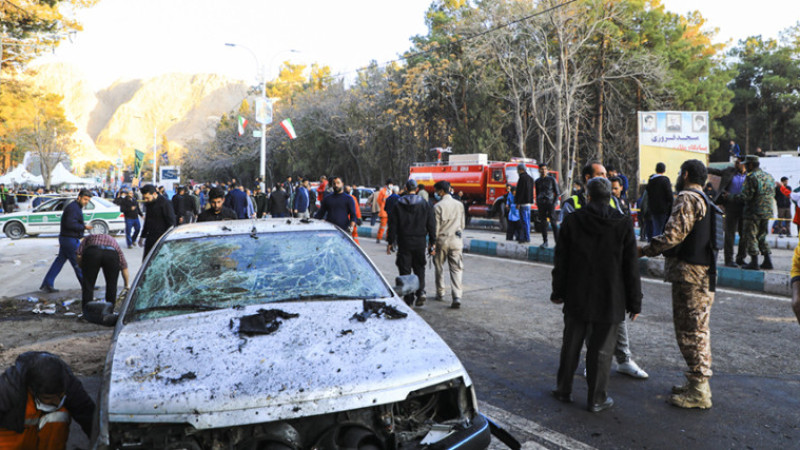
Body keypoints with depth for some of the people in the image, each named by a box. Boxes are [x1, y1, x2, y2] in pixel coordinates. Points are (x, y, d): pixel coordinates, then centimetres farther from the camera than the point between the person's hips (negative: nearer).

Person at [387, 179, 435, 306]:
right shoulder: (425, 204, 2)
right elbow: (431, 225, 3)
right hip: (420, 241, 2)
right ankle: (421, 292, -6)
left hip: (404, 241, -1)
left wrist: (390, 242, 4)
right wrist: (432, 242, 10)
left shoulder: (398, 205, -2)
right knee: (419, 268, 13)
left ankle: (409, 299, 5)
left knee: (405, 270, 5)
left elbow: (393, 225, -2)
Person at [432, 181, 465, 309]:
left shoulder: (438, 206, -9)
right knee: (456, 269, 0)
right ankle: (457, 297, -12)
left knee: (439, 268, 15)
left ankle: (440, 293, 25)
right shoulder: (459, 205, 6)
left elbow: (435, 226, -9)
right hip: (456, 241, 3)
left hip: (442, 240, -3)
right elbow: (462, 224, 12)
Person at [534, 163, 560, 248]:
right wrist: (537, 203, 10)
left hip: (550, 203, -3)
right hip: (541, 204, 4)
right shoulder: (537, 181, 12)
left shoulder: (552, 179, 2)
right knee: (543, 223, 2)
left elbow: (557, 193, 3)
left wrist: (555, 203, -7)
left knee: (553, 223, -8)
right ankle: (545, 241, 9)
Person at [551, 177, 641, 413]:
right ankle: (597, 399, 15)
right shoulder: (623, 224, -6)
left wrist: (558, 292, 12)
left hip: (576, 298, 2)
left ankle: (564, 390, 26)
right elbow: (631, 267, -4)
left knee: (571, 345, 14)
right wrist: (634, 302, 3)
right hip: (609, 301, -1)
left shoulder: (572, 221, -3)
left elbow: (561, 262, 1)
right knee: (601, 350, 6)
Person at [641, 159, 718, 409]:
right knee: (698, 330, 16)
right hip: (703, 275, 10)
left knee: (690, 332, -5)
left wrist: (644, 250, -11)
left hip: (689, 275, -10)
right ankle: (698, 383, 26)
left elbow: (673, 235, -22)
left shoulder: (687, 199, -13)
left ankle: (699, 392, 0)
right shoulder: (705, 201, 19)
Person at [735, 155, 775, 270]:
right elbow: (772, 194, 19)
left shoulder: (752, 177, -14)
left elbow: (746, 195, -18)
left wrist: (735, 196, -4)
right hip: (767, 212, 8)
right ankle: (768, 261, 15)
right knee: (762, 237, 17)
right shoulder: (769, 176, 13)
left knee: (751, 237, -1)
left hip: (753, 212, -8)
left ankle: (754, 262, -2)